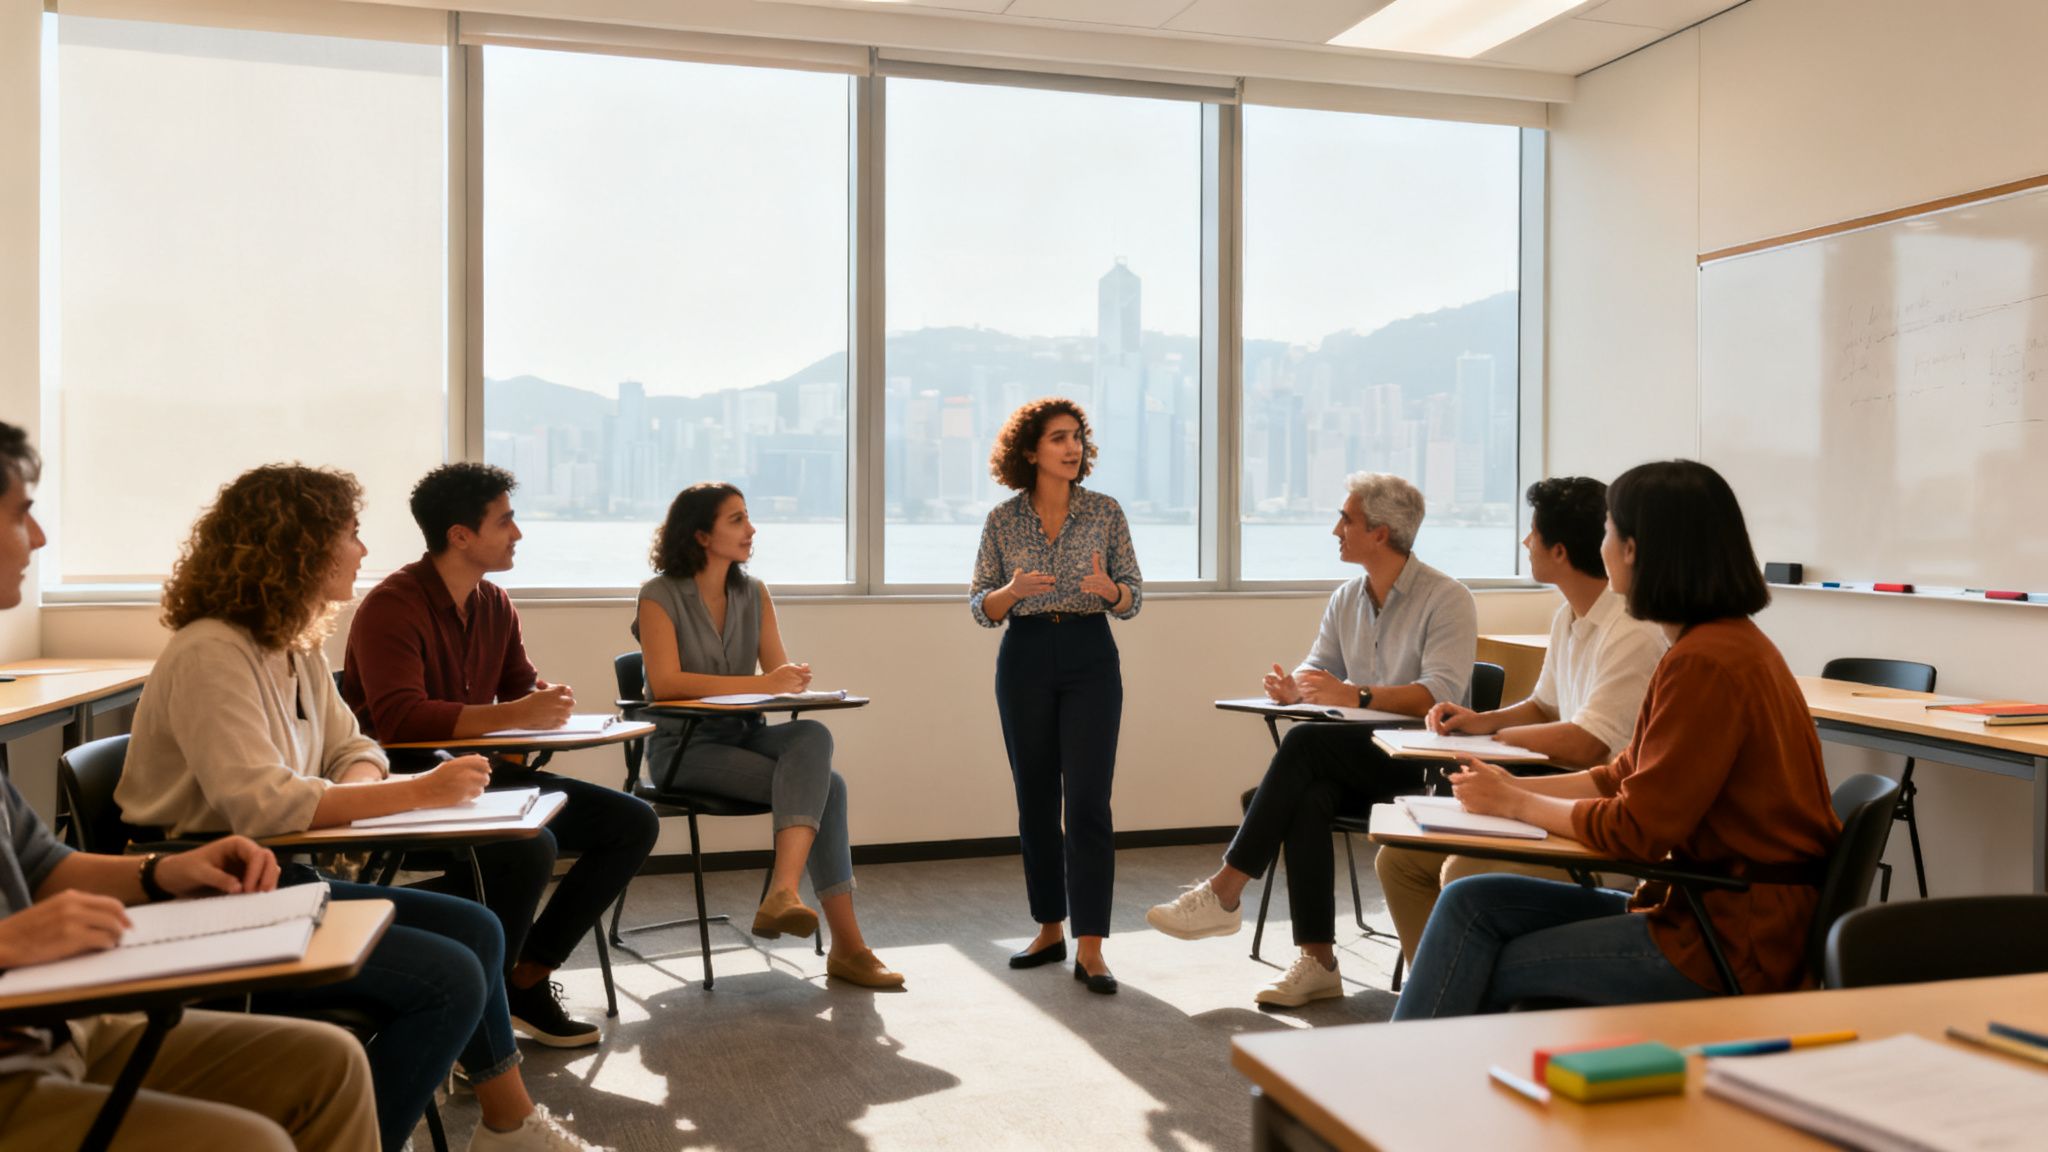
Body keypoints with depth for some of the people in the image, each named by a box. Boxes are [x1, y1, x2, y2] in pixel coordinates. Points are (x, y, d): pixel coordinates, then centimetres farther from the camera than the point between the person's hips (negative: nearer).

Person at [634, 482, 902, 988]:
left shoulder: (754, 594, 10)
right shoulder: (660, 597, -6)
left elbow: (782, 672, 4)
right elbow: (665, 683, -20)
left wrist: (791, 679, -22)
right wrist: (761, 684, -27)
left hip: (745, 735, 5)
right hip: (684, 747, -5)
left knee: (814, 737, -30)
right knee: (824, 787, -25)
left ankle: (782, 891, -40)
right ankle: (846, 944, -26)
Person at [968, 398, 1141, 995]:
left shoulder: (1106, 512, 2)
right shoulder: (1002, 521, 3)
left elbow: (1133, 598, 3)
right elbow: (979, 608, 4)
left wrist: (1108, 588, -20)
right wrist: (1013, 590, -17)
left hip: (1090, 658, -1)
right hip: (1025, 659, 2)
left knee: (1088, 800, -8)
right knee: (1035, 800, 8)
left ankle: (1090, 946, -5)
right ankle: (1050, 929, 22)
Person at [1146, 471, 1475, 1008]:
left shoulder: (1447, 599, -9)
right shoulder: (1345, 599, 14)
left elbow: (1441, 693, -21)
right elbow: (1319, 667, 15)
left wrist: (1354, 695, -32)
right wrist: (1294, 686, -10)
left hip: (1424, 762, -6)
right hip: (1361, 758, 6)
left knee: (1306, 742, -28)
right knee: (1307, 796, -28)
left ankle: (1224, 891, -23)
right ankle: (1317, 962, -24)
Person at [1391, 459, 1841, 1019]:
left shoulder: (1706, 663, -22)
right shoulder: (1725, 642, 10)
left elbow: (1638, 827, -20)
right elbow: (1629, 775, 16)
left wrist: (1516, 804, -6)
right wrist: (1515, 787, 6)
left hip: (1732, 943, -9)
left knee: (1488, 973, -4)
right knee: (1472, 903, 2)